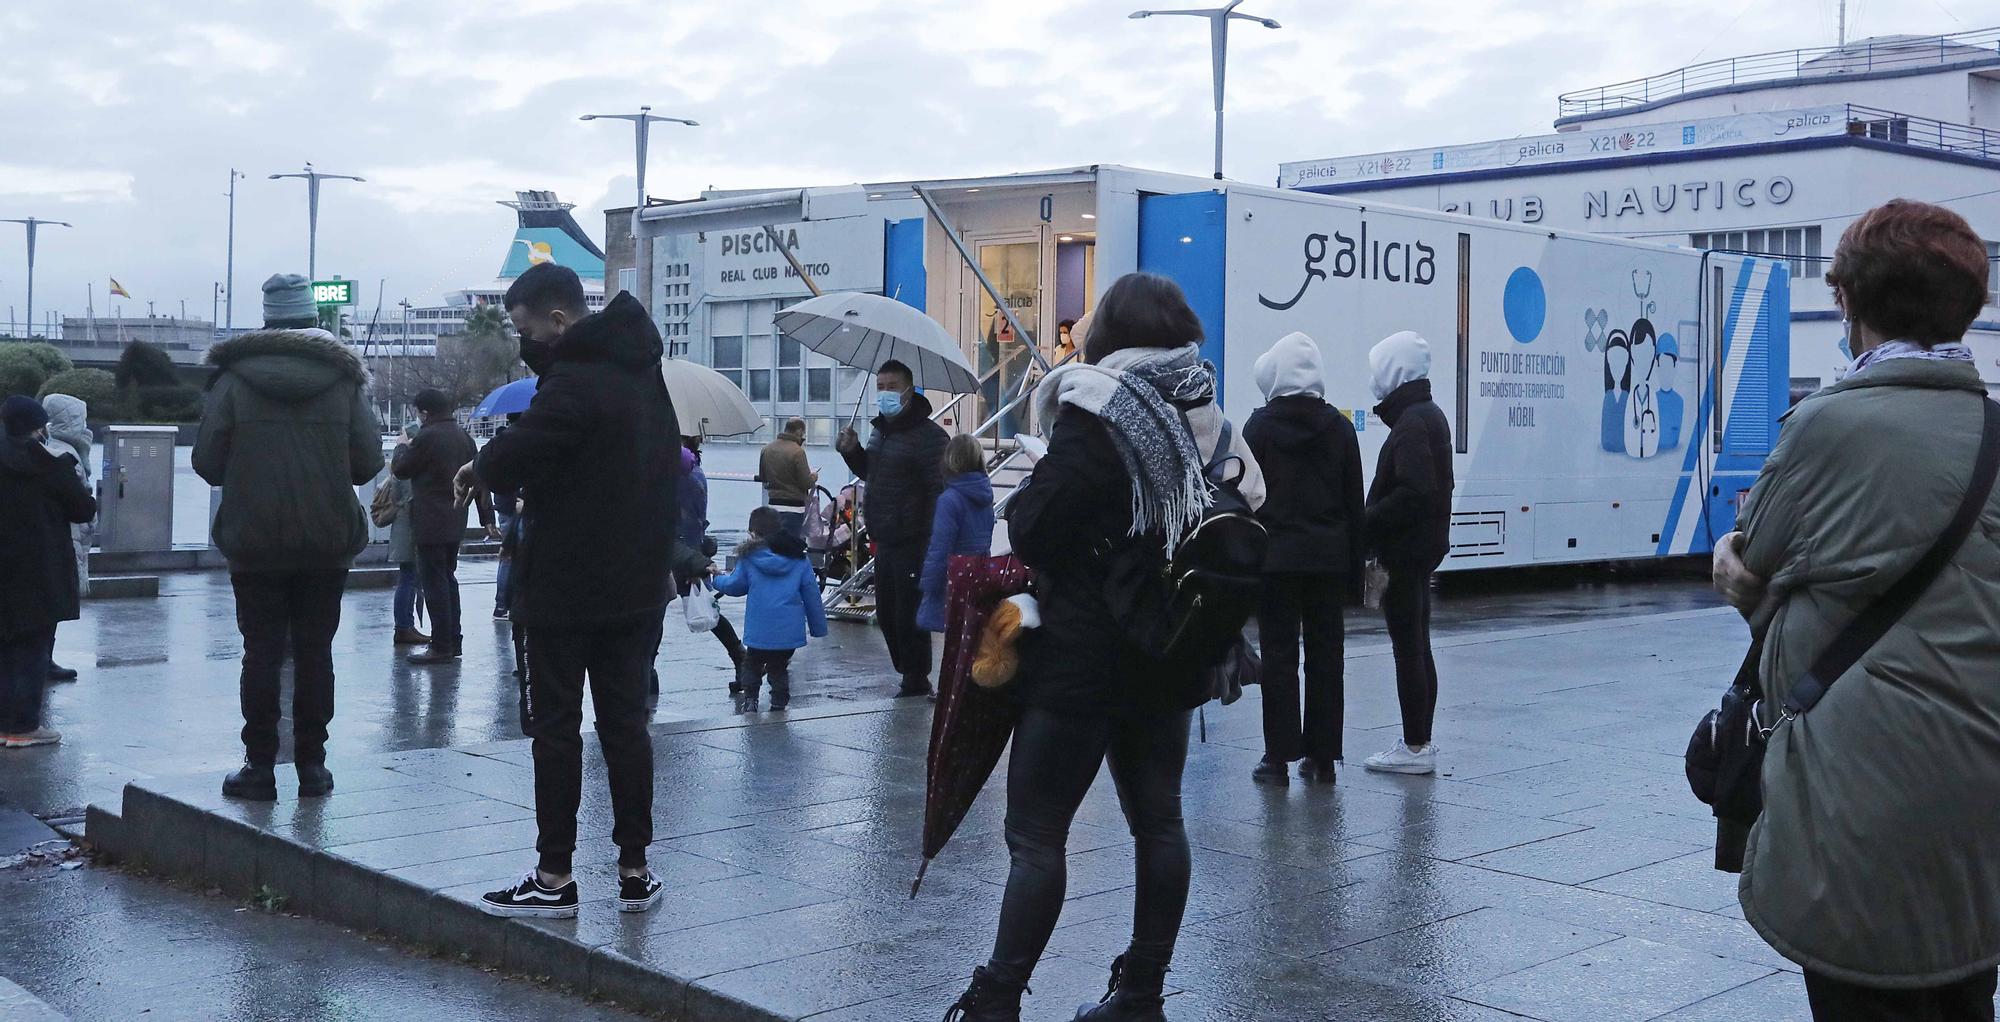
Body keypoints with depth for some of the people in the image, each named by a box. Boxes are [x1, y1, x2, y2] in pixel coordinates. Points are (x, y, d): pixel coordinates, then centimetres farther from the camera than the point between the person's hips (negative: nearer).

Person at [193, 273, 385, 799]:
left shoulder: (234, 376, -4)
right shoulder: (345, 378, -1)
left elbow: (207, 461, -6)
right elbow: (369, 461, -3)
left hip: (254, 541, -1)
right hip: (327, 543, 1)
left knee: (261, 651, 5)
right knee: (315, 650, 8)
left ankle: (260, 765, 7)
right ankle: (312, 764, 11)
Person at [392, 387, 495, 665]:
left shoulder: (426, 437, -16)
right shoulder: (464, 437, 9)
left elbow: (401, 470, -4)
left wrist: (402, 446, 16)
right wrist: (487, 518, 13)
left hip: (430, 524, -8)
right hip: (455, 523, 8)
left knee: (434, 582, -4)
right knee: (448, 579, 16)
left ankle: (441, 647, -2)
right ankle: (454, 641, 20)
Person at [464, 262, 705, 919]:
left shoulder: (574, 378, -18)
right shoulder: (642, 371, 11)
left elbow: (521, 452, -26)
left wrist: (477, 472, -3)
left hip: (567, 587, -8)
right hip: (637, 585, 8)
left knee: (556, 727, 1)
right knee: (625, 722, 12)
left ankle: (554, 878, 6)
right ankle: (635, 871, 16)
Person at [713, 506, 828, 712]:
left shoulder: (750, 557, -5)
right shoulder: (799, 558, 2)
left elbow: (734, 585, 7)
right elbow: (812, 596, 4)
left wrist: (717, 580, 29)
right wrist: (818, 627, 11)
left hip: (759, 631, -2)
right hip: (790, 631, 2)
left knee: (752, 664, 20)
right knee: (779, 668, 19)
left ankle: (749, 699, 7)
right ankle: (779, 706, 18)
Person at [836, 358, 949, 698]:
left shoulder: (928, 435, -14)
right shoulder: (881, 430, 14)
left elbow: (939, 491, -19)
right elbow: (870, 473, 30)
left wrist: (931, 544, -25)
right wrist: (852, 451, 9)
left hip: (912, 542, -9)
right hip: (885, 540, 9)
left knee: (908, 616, -4)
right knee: (886, 615, 15)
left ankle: (916, 682, 9)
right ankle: (909, 675, 29)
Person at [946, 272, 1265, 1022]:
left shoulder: (1097, 413, -13)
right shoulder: (1206, 418, 7)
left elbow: (1031, 531, -17)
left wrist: (1020, 500, 3)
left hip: (1082, 656, -7)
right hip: (1169, 657, 7)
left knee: (1036, 833, -4)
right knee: (1158, 819, 13)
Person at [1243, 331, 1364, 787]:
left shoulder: (1259, 426, -4)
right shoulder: (1339, 427, 5)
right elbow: (1355, 504, 7)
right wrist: (1354, 569, 11)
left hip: (1275, 556, -3)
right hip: (1329, 556, 3)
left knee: (1278, 654, 2)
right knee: (1325, 654, 8)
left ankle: (1279, 756, 2)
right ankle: (1321, 757, 12)